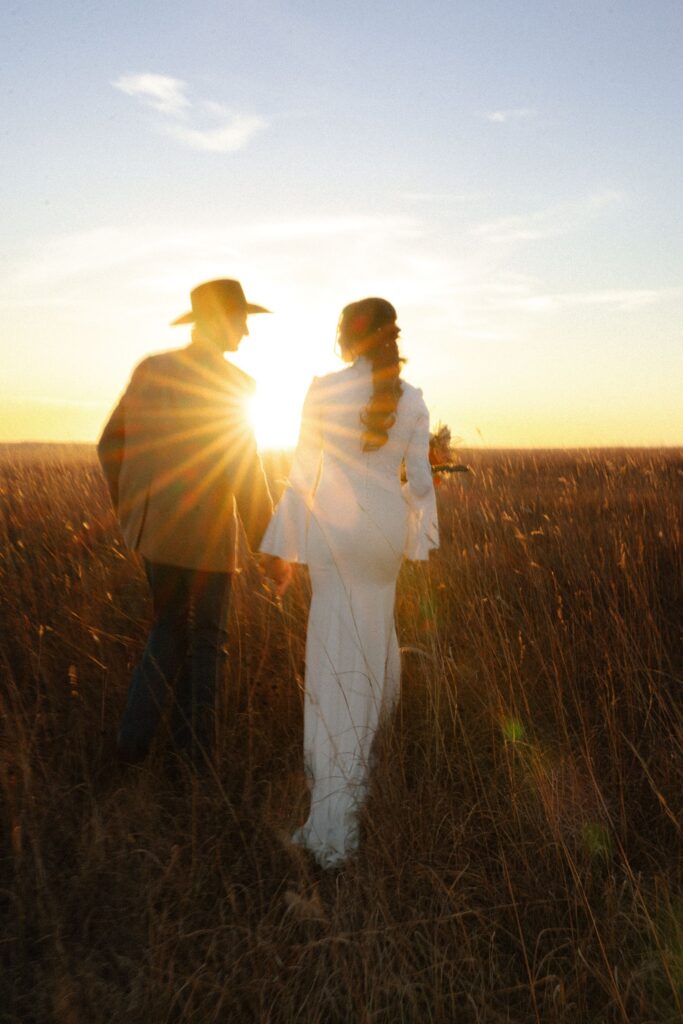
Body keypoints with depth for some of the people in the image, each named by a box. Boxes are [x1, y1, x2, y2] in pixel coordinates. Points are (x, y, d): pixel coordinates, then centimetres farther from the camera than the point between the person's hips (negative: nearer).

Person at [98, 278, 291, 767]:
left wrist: (132, 512, 20)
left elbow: (111, 444, 10)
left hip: (151, 526, 6)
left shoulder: (150, 369, 6)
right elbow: (245, 473, -18)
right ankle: (195, 757, 23)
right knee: (207, 639, 12)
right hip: (204, 531, -6)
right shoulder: (231, 383, -14)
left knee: (171, 625, 24)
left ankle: (136, 736, 19)